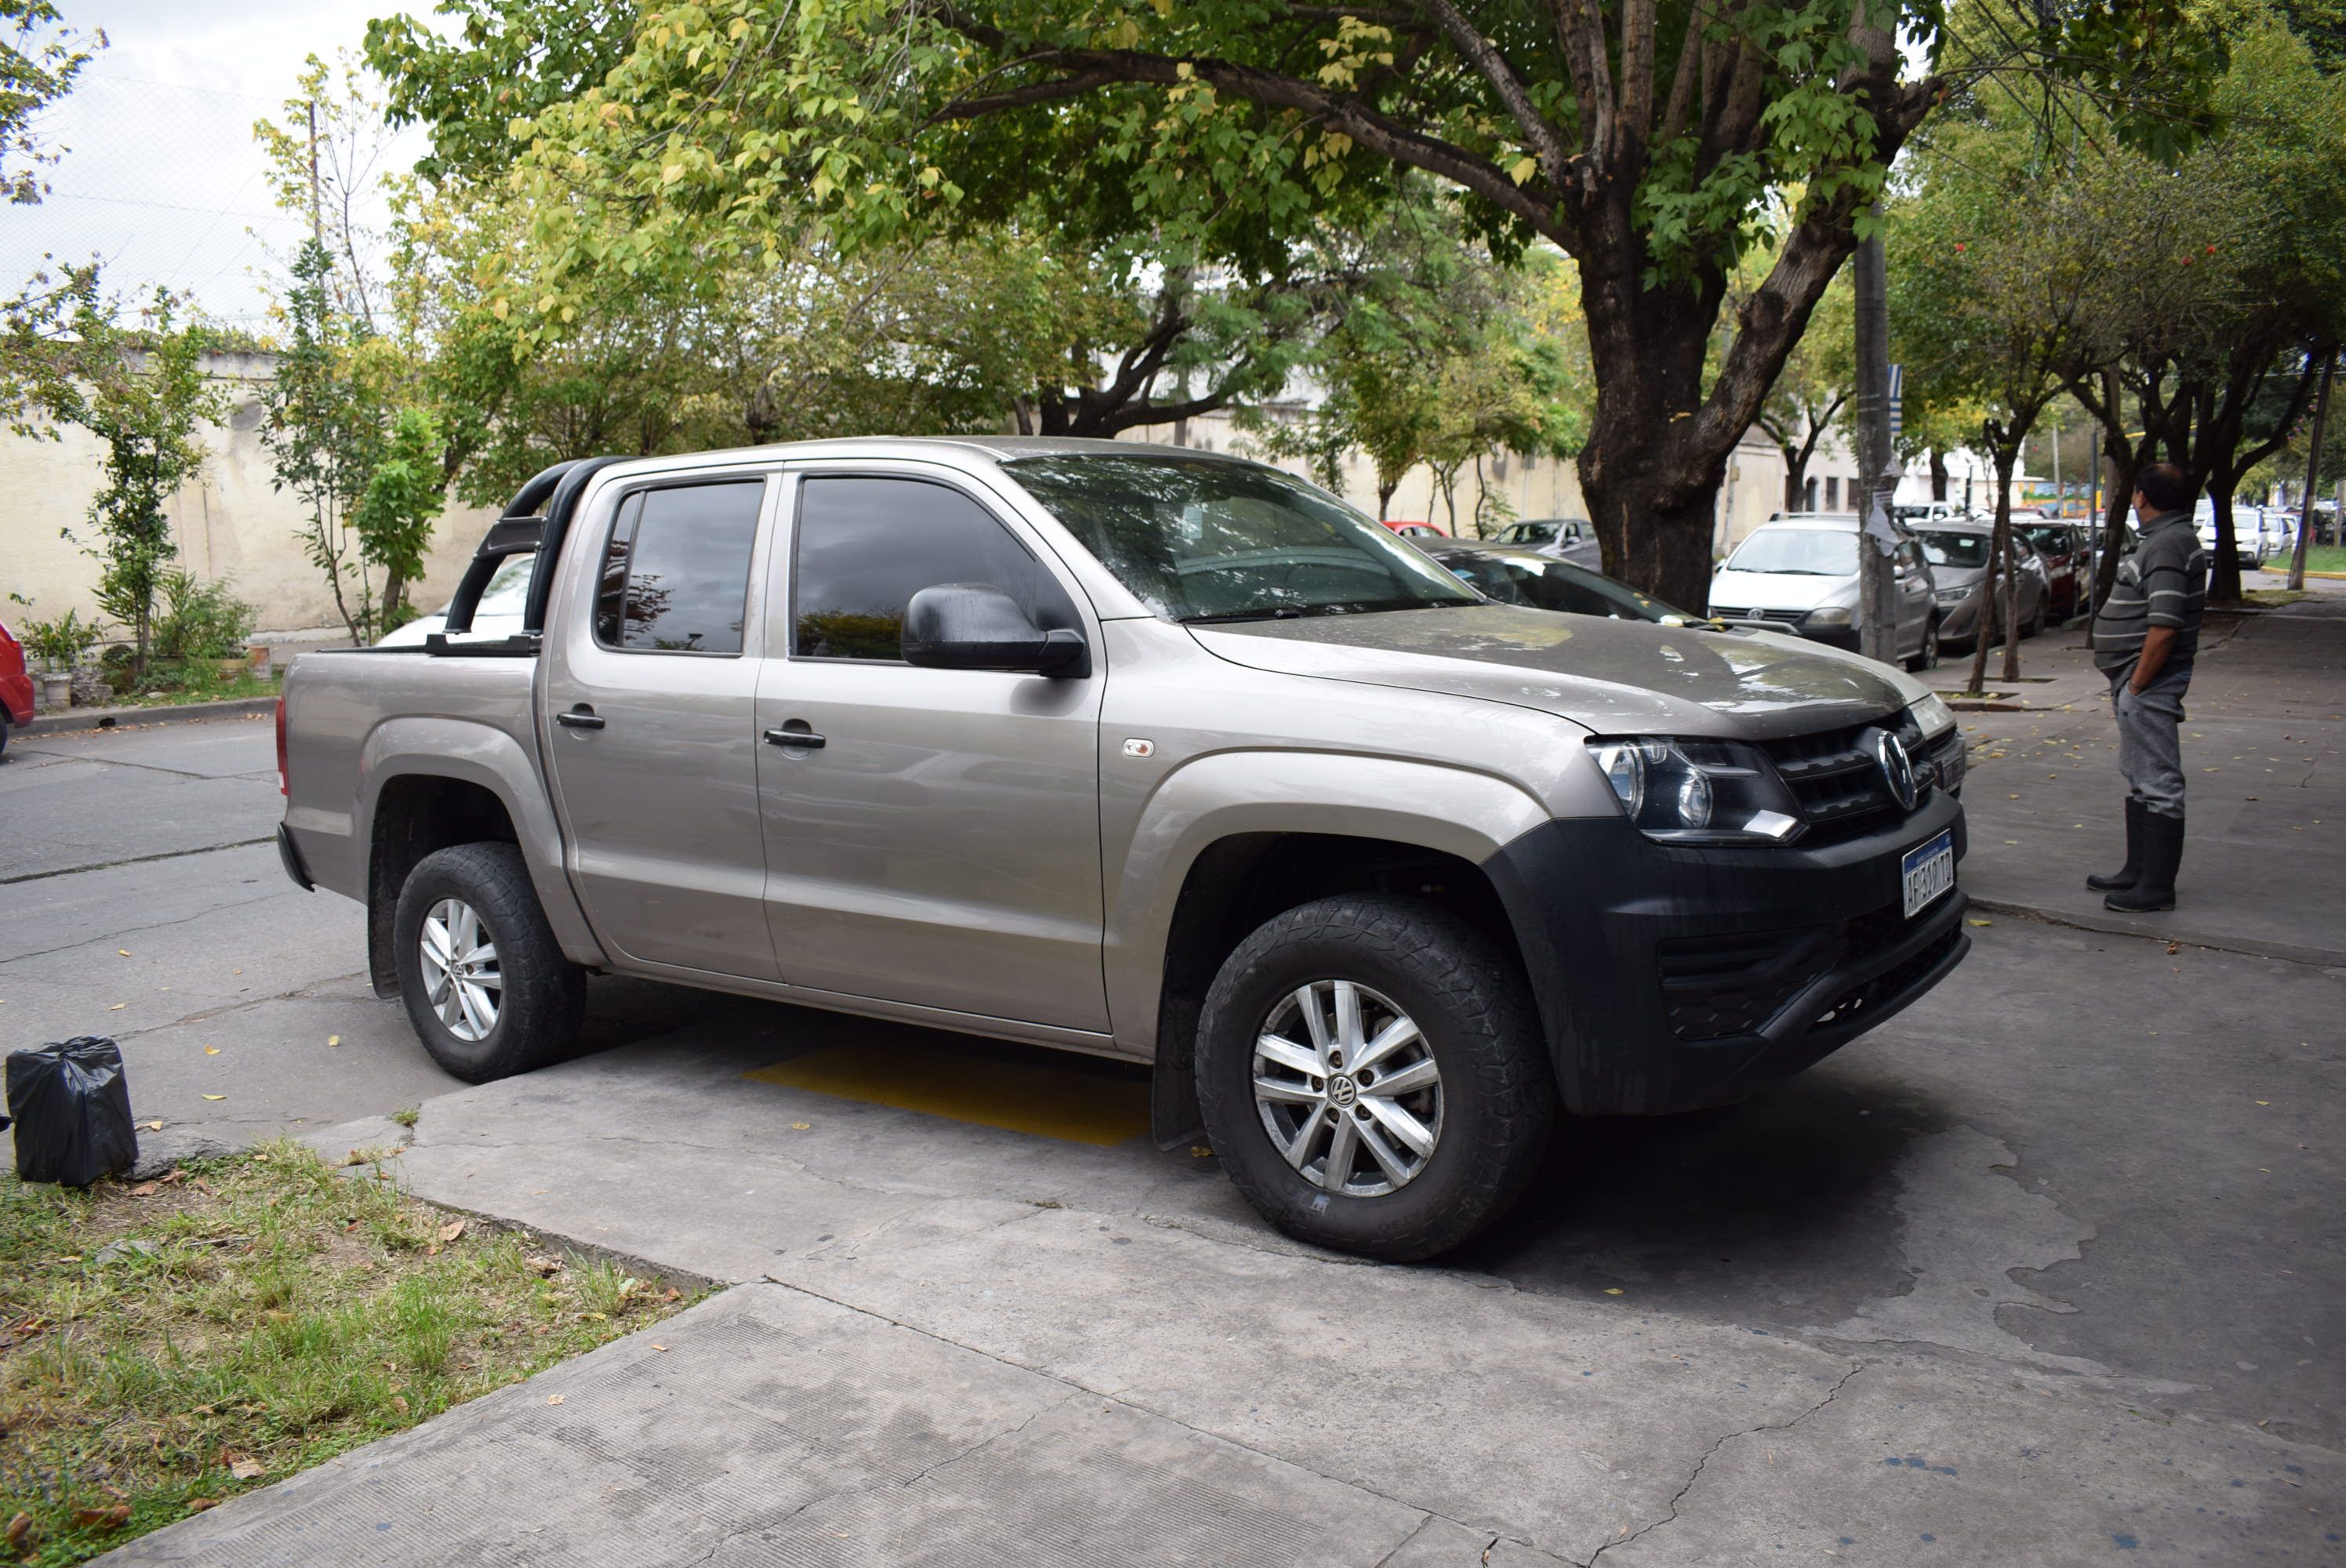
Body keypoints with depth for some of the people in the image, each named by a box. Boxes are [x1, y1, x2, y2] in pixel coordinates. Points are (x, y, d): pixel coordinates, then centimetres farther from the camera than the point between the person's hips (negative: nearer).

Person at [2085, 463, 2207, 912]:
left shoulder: (2169, 544, -18)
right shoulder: (2161, 538, 15)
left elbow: (2165, 627, -25)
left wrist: (2137, 685, -20)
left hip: (2148, 683, -11)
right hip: (2137, 682, 11)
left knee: (2157, 785, -6)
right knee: (2141, 781, 18)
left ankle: (2157, 888, -1)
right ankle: (2138, 872, 28)